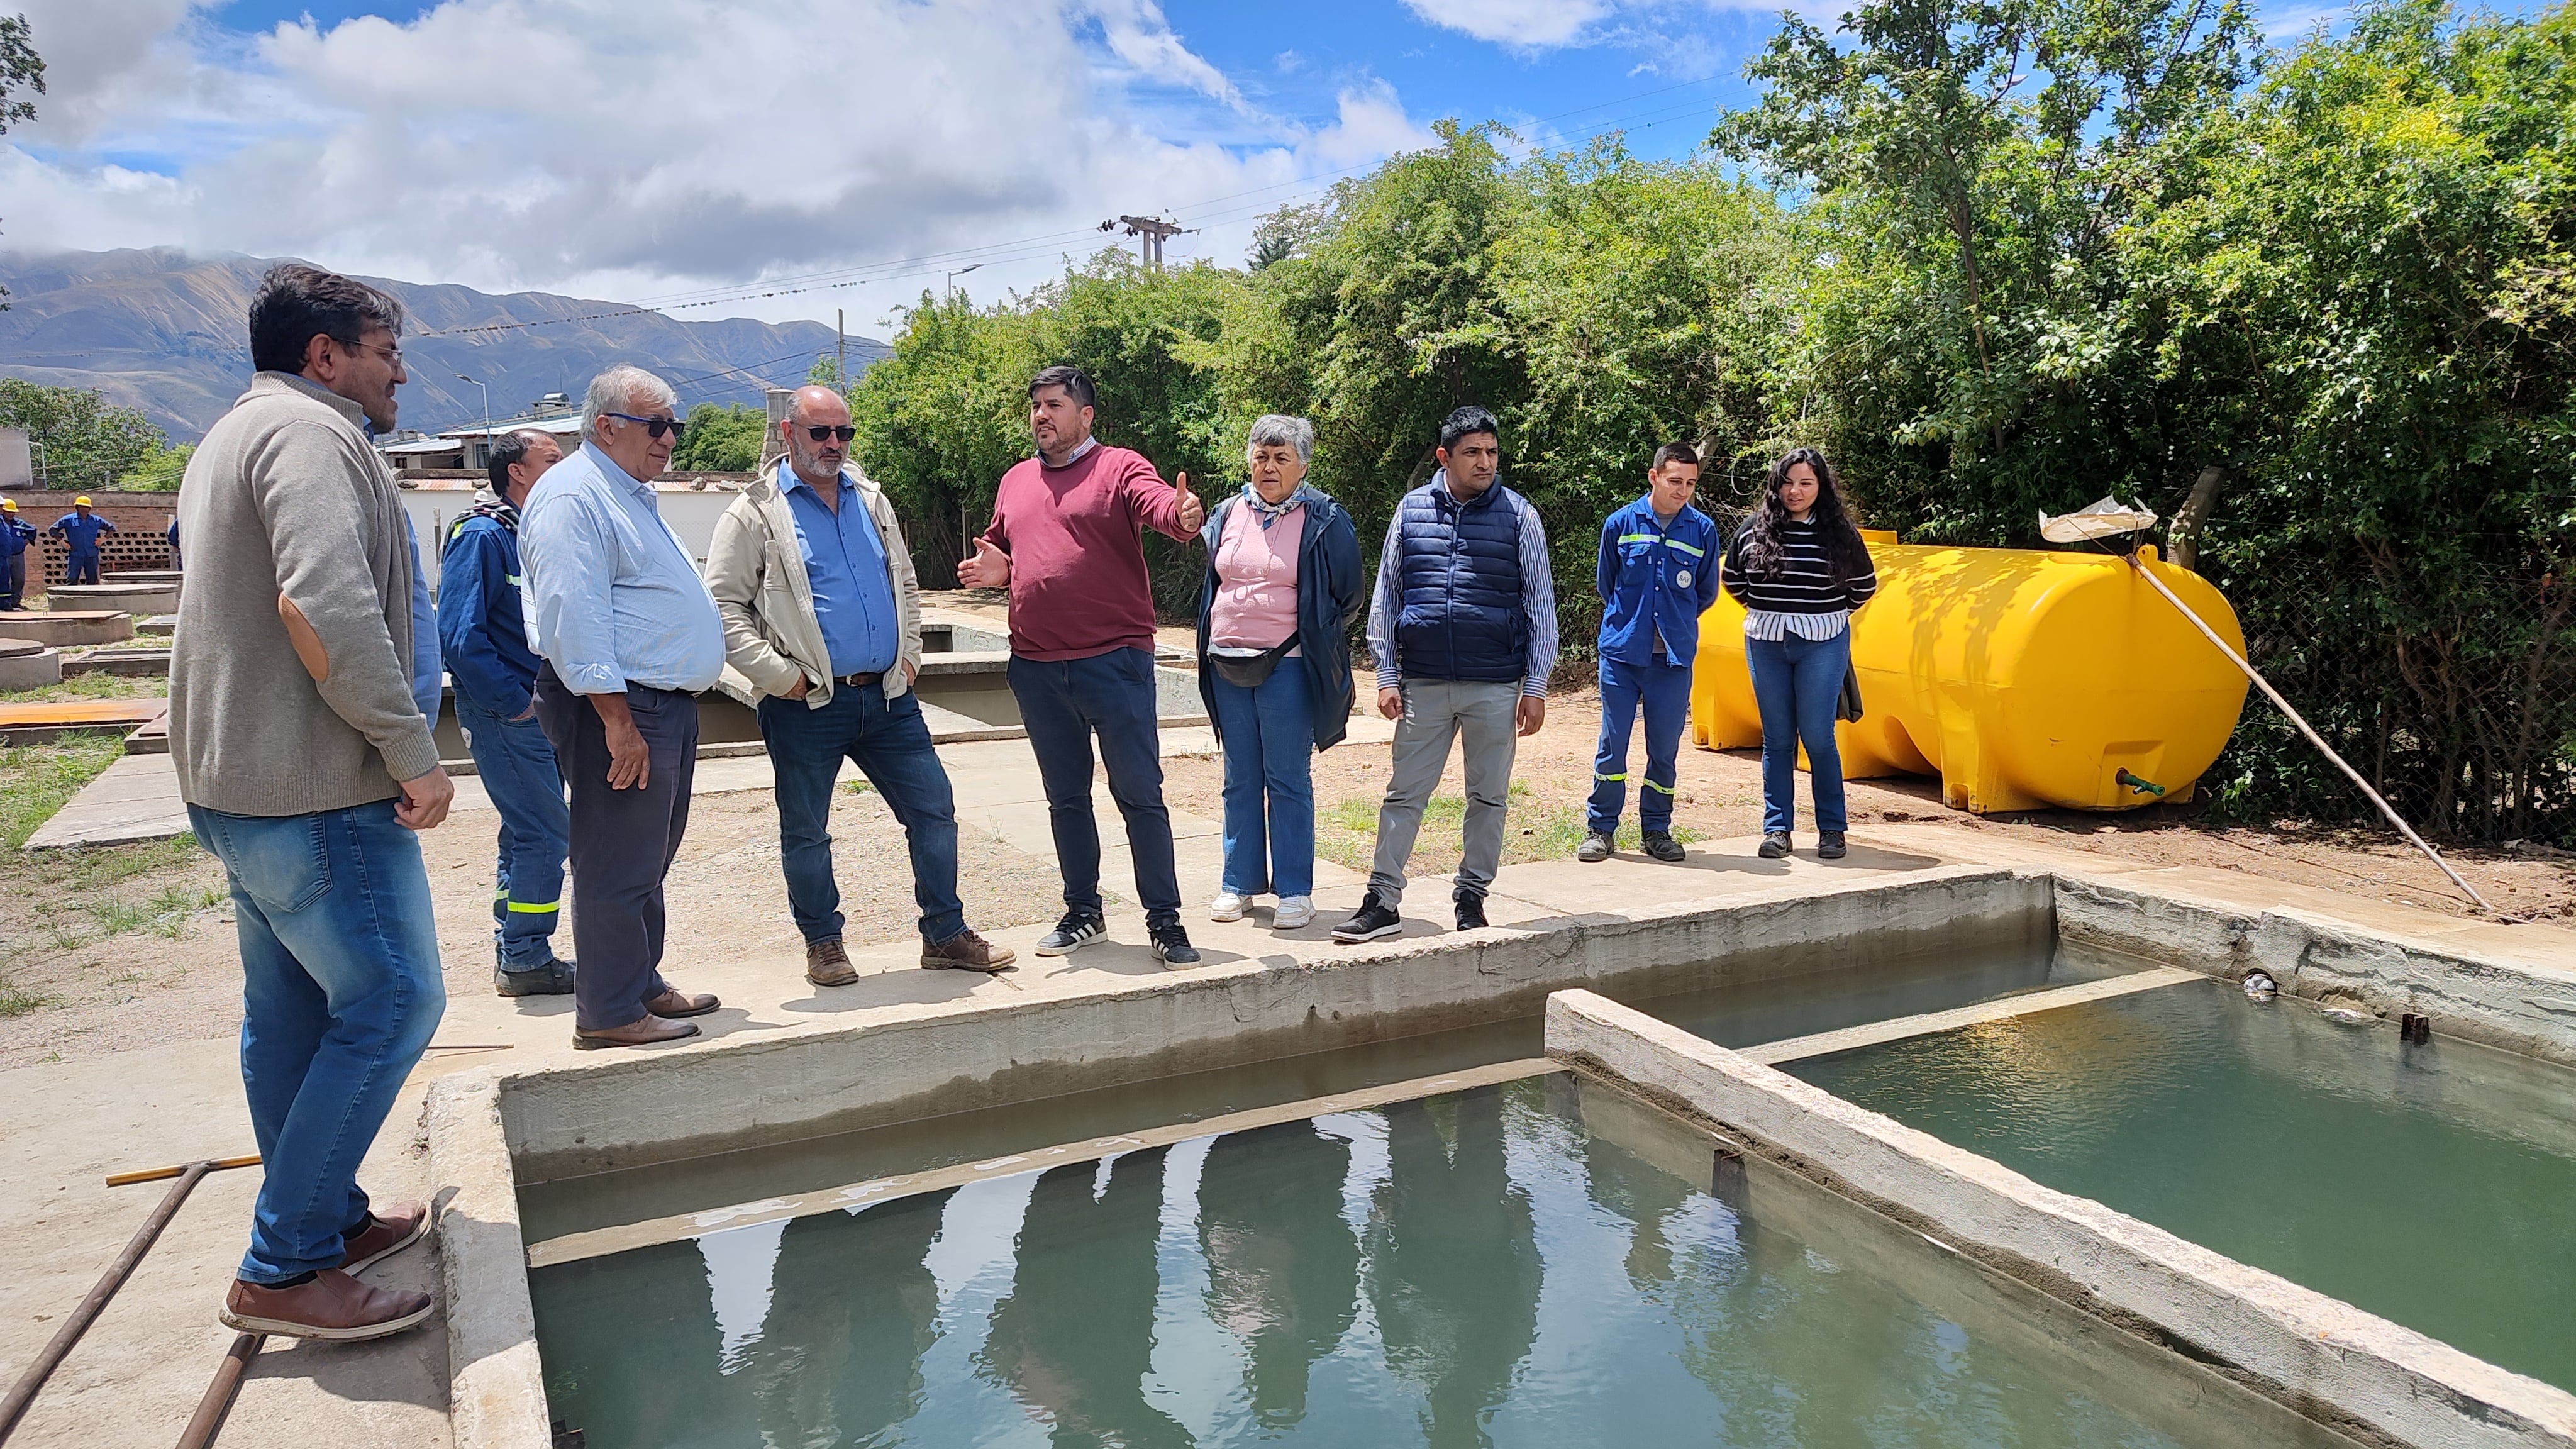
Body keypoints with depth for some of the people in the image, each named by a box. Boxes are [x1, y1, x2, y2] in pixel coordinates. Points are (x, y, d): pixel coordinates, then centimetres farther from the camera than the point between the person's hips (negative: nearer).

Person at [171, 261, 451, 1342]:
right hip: (315, 790, -11)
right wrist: (413, 750, -23)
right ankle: (282, 1270, 0)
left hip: (234, 783, 11)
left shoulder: (233, 437, 21)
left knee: (290, 1014, 16)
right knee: (391, 1002, -5)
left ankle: (328, 1221, 29)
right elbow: (324, 605, -29)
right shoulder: (310, 432, -14)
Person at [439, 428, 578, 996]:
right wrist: (513, 700, -18)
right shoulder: (483, 535, -14)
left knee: (529, 831, 15)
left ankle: (515, 953, 25)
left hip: (539, 710, 9)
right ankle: (525, 960, 4)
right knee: (546, 831, -7)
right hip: (506, 715, -9)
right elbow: (458, 633, -21)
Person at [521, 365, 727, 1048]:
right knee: (617, 866, -4)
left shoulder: (631, 495, 20)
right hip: (620, 708, -10)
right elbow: (574, 618, -22)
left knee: (649, 859, 17)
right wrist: (617, 719, -25)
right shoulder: (574, 497, -13)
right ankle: (609, 1012, 4)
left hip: (666, 705, 11)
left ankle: (643, 984, 28)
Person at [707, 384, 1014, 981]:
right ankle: (823, 944, 25)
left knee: (934, 810, 5)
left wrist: (910, 653, 11)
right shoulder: (756, 513, -2)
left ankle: (946, 936, 18)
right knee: (806, 833, 6)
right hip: (807, 705, -4)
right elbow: (724, 607, -6)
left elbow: (905, 583, 23)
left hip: (888, 696, 5)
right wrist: (778, 675, -13)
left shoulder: (871, 501, 14)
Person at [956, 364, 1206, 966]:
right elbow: (1004, 551, 25)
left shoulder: (1119, 468, -3)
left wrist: (1185, 515, -44)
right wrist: (994, 568, 1)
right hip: (1036, 668, 6)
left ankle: (1164, 920, 8)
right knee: (1065, 797, 15)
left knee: (1139, 793, -1)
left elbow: (1163, 507, -21)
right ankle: (1083, 912, 28)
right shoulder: (1014, 482, 15)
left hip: (1114, 661, -6)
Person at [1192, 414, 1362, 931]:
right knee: (1240, 780, 11)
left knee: (1289, 781, -1)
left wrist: (1315, 641, 5)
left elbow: (1346, 596, 3)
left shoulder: (1323, 520, -3)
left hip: (1287, 666, -5)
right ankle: (1239, 882, 20)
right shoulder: (1228, 514, 10)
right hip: (1227, 665, 5)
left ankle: (1295, 891, 7)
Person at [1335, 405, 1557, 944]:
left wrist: (1536, 687, -2)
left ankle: (1472, 899, 22)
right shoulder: (1411, 511, 4)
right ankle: (1383, 902, 9)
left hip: (1495, 686, -1)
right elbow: (1386, 596, 8)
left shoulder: (1519, 516, 1)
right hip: (1423, 684, 1)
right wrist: (1387, 676, 2)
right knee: (1403, 794, 2)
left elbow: (1540, 604, 2)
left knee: (1488, 797, 9)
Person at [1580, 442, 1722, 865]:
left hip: (1674, 657, 1)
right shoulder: (1621, 523, -1)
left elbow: (1706, 592, 15)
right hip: (1621, 652, -1)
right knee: (1612, 744, 2)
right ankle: (1600, 829, 13)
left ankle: (1656, 829, 20)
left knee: (1665, 749, 7)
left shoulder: (1703, 530, 1)